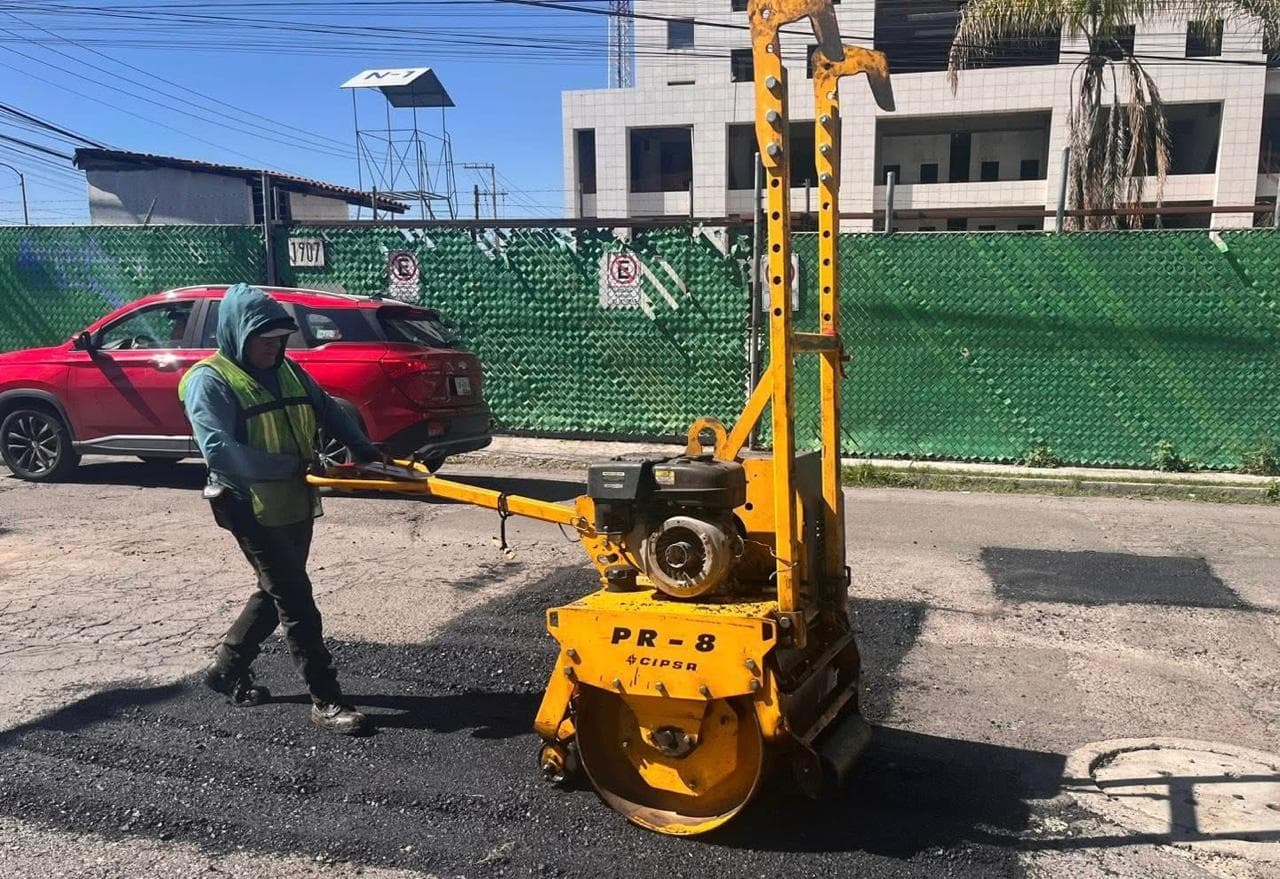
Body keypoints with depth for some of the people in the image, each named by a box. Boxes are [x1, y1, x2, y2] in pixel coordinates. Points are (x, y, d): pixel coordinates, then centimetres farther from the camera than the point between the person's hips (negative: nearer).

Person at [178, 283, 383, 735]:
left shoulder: (286, 371, 9)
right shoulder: (210, 380, -12)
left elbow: (327, 408, 20)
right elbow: (218, 450, -23)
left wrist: (360, 446, 4)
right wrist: (289, 464, -24)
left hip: (295, 503, 8)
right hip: (251, 508, -8)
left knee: (277, 591, 18)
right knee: (296, 598, -7)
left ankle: (227, 667, 37)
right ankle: (326, 700, 0)